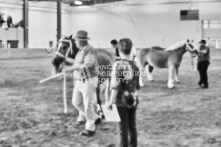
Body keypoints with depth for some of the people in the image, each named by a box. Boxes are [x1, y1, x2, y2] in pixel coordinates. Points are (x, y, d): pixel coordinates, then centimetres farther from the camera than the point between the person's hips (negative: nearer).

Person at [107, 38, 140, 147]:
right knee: (132, 126, 14)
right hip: (133, 100, 5)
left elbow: (115, 86, -17)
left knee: (123, 128, 2)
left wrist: (110, 101, -12)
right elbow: (137, 86, 9)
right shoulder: (135, 65, 3)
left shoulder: (118, 65, -14)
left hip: (121, 100, -5)